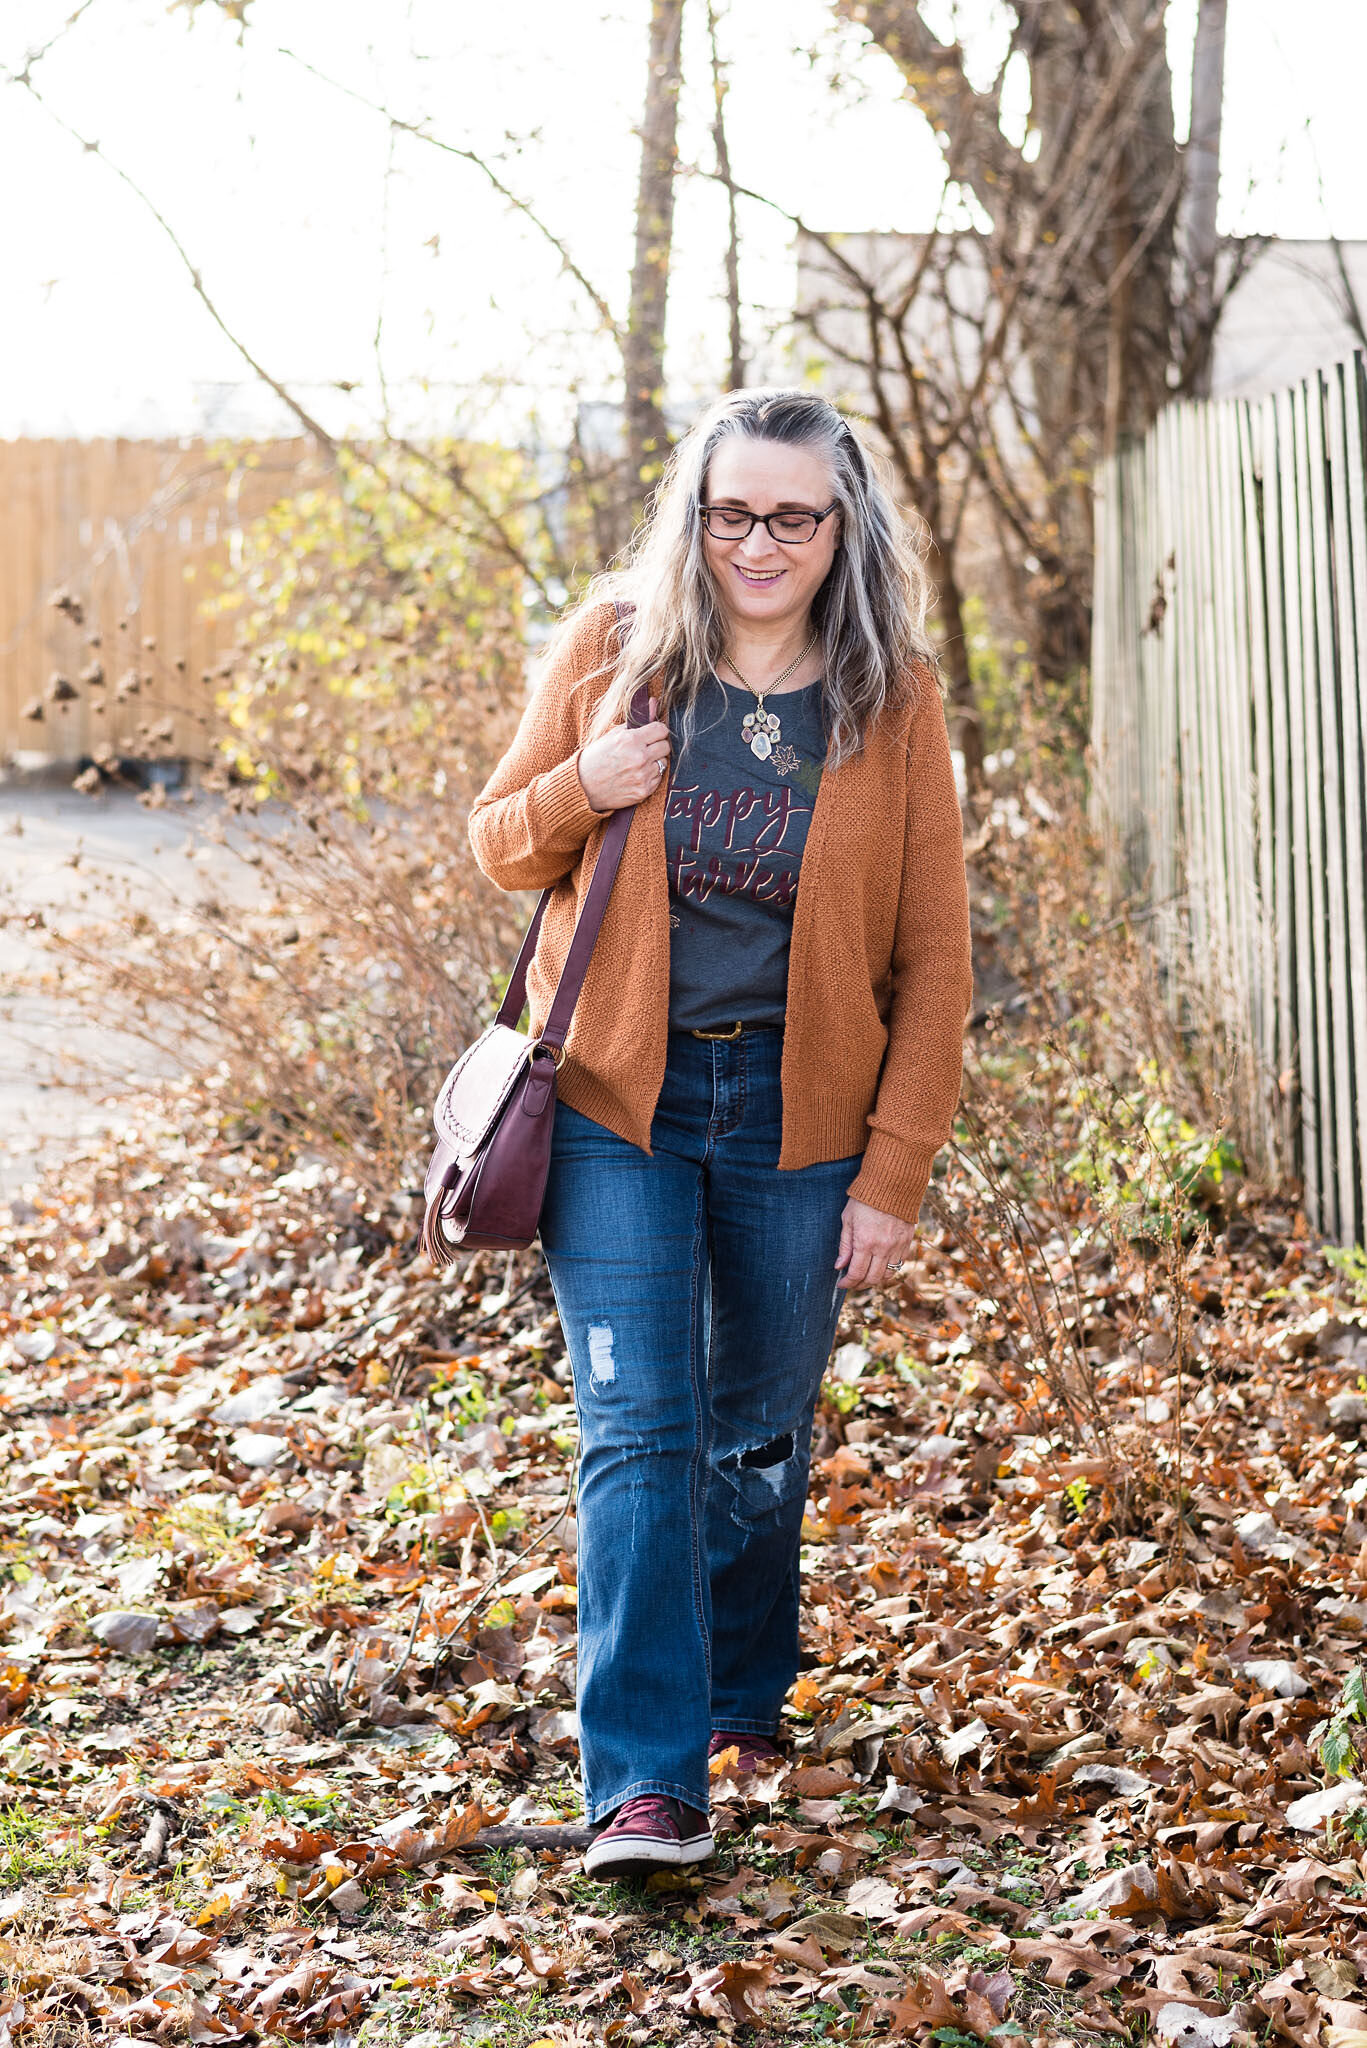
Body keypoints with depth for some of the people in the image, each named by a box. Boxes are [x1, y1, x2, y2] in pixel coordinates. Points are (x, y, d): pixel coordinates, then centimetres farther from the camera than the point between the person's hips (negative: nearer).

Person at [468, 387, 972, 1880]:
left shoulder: (893, 702, -4)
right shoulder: (610, 649, -2)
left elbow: (932, 956, -2)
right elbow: (500, 846, 7)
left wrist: (894, 1172, -6)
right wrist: (576, 792, -16)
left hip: (799, 1113, 1)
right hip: (617, 1098, 0)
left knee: (760, 1433, 14)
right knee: (638, 1431, -9)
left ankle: (742, 1699, 37)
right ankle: (644, 1779, -7)